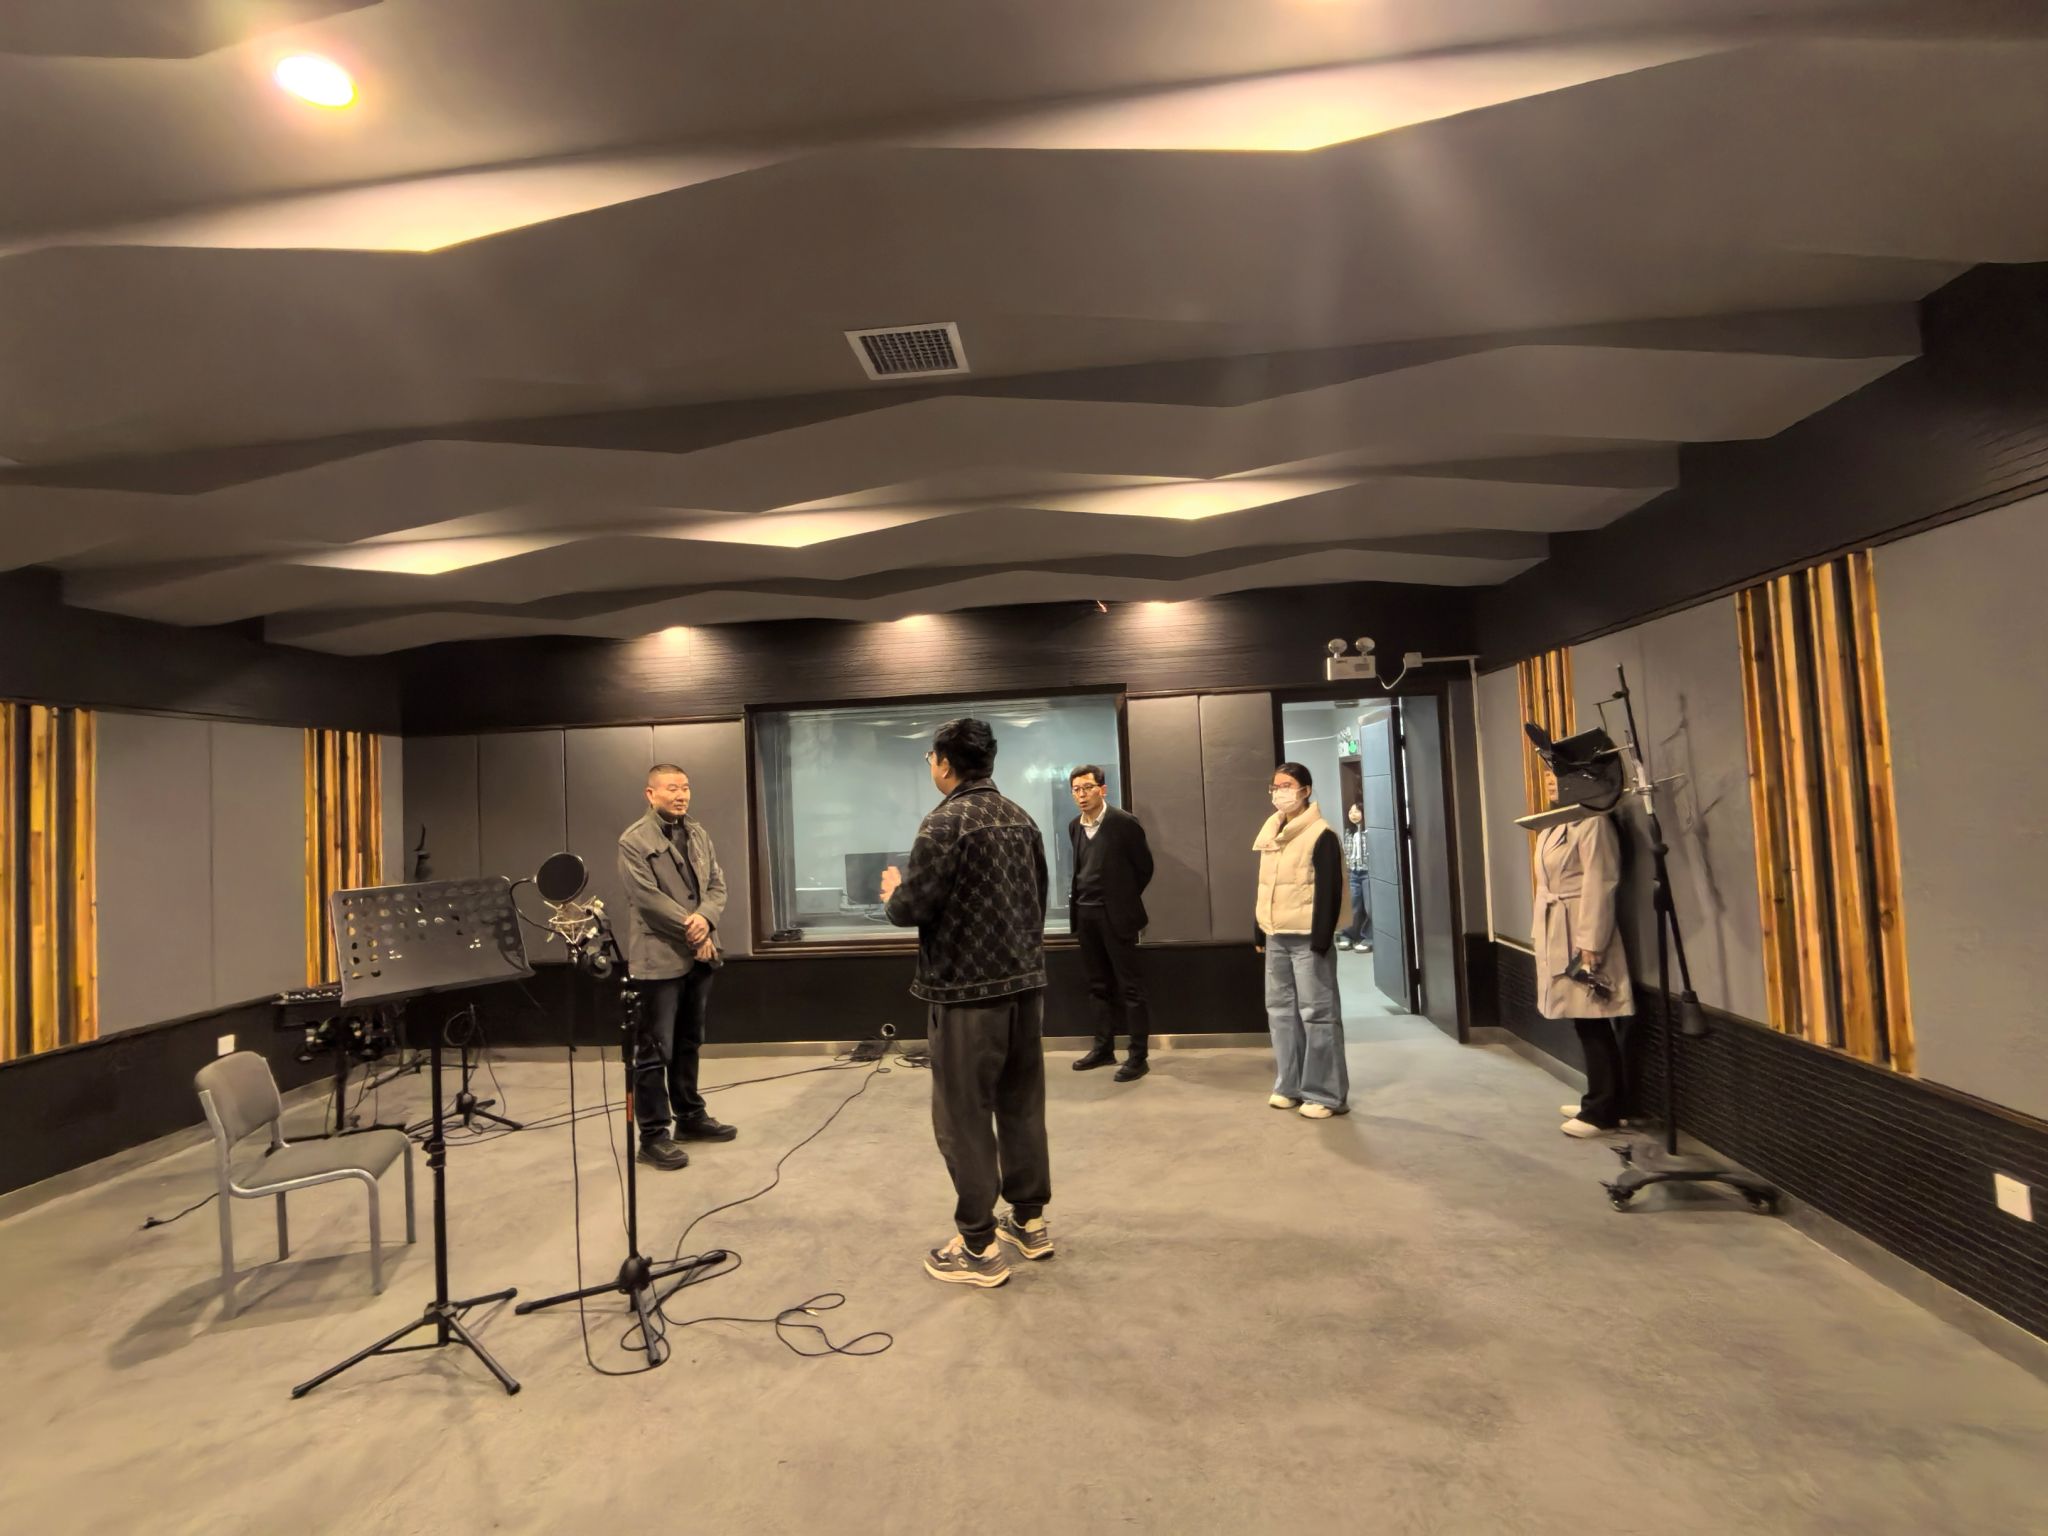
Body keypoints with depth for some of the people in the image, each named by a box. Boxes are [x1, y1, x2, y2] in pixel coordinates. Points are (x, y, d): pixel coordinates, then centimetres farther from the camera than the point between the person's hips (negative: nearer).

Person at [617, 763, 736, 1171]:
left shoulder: (698, 832, 12)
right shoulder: (633, 841, -9)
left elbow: (717, 884, 8)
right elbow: (649, 898, -16)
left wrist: (704, 920, -11)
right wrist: (692, 931, -15)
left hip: (699, 956, 7)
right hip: (660, 959, -7)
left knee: (689, 1044, 18)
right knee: (656, 1052, -1)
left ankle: (690, 1117, 30)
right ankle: (653, 1136, 8)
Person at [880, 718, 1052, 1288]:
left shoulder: (946, 822, -15)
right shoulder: (1021, 819, 9)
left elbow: (911, 907, -16)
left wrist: (893, 890, 5)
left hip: (967, 990, -7)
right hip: (1024, 981, 8)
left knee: (964, 1116, 3)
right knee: (1022, 1105, 17)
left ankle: (980, 1248, 12)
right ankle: (1030, 1221, 29)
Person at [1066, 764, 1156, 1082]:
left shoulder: (1125, 823, -10)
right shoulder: (1074, 826, 8)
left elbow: (1145, 866, -4)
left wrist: (1124, 900, 4)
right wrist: (1078, 900, 9)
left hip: (1115, 915, -6)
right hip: (1085, 914, 6)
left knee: (1130, 986, 0)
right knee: (1099, 985, 14)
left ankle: (1139, 1056, 5)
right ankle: (1104, 1048, 24)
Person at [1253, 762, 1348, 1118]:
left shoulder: (1321, 834, -9)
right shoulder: (1270, 834, 13)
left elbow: (1329, 891, -14)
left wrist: (1321, 940, -18)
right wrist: (1259, 933, 15)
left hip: (1307, 938, -7)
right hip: (1277, 938, 8)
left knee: (1317, 1013, -3)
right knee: (1280, 1010, 11)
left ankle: (1326, 1094, 6)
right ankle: (1290, 1086, 21)